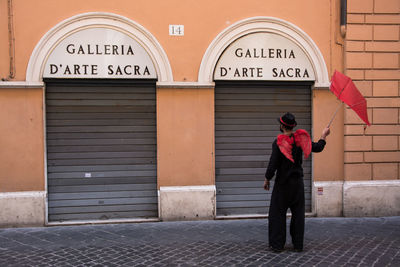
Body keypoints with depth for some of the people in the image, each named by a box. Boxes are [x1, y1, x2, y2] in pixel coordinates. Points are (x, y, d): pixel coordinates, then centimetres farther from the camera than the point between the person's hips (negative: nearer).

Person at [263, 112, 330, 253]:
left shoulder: (278, 142, -15)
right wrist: (324, 136, 25)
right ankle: (298, 244, 14)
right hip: (298, 183, 4)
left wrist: (267, 179, -1)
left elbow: (273, 165, -15)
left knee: (277, 213, 5)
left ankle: (277, 244, 6)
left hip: (282, 183, -4)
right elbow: (317, 148, 8)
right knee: (298, 213, 11)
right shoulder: (300, 138, -3)